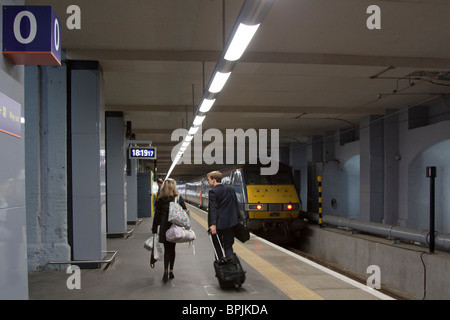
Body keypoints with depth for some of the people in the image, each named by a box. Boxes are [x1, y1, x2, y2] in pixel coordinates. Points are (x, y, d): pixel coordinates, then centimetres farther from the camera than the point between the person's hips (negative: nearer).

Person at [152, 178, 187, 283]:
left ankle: (166, 270, -16)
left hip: (164, 227, -1)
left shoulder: (160, 199, -2)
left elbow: (157, 215, -1)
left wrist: (154, 230, 4)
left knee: (167, 249, 4)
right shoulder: (179, 198, 0)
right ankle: (171, 271, 17)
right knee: (172, 248, 14)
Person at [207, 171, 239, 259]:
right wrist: (235, 220, 17)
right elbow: (235, 205, 11)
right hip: (230, 223, 5)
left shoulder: (213, 191, -11)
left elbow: (213, 209, -18)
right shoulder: (230, 189, 8)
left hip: (218, 224, -5)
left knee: (217, 247, 9)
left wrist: (213, 224, -22)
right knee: (228, 246, 10)